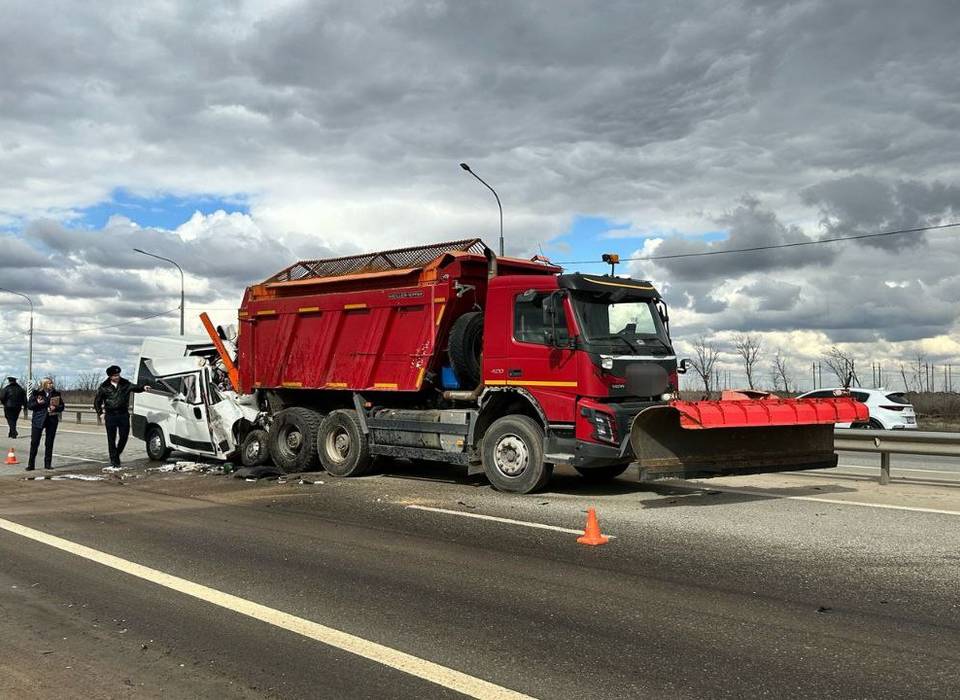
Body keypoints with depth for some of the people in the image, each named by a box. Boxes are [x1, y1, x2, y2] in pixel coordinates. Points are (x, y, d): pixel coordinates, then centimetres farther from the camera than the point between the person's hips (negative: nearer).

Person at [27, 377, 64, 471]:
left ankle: (48, 464, 13)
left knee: (49, 443, 5)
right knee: (34, 442, -3)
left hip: (52, 420, 2)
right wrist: (37, 403, -16)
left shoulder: (56, 393, 7)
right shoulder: (36, 393, 1)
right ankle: (31, 464, 4)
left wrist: (55, 408, -11)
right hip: (38, 420, -2)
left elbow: (61, 406, 9)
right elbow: (29, 405, 1)